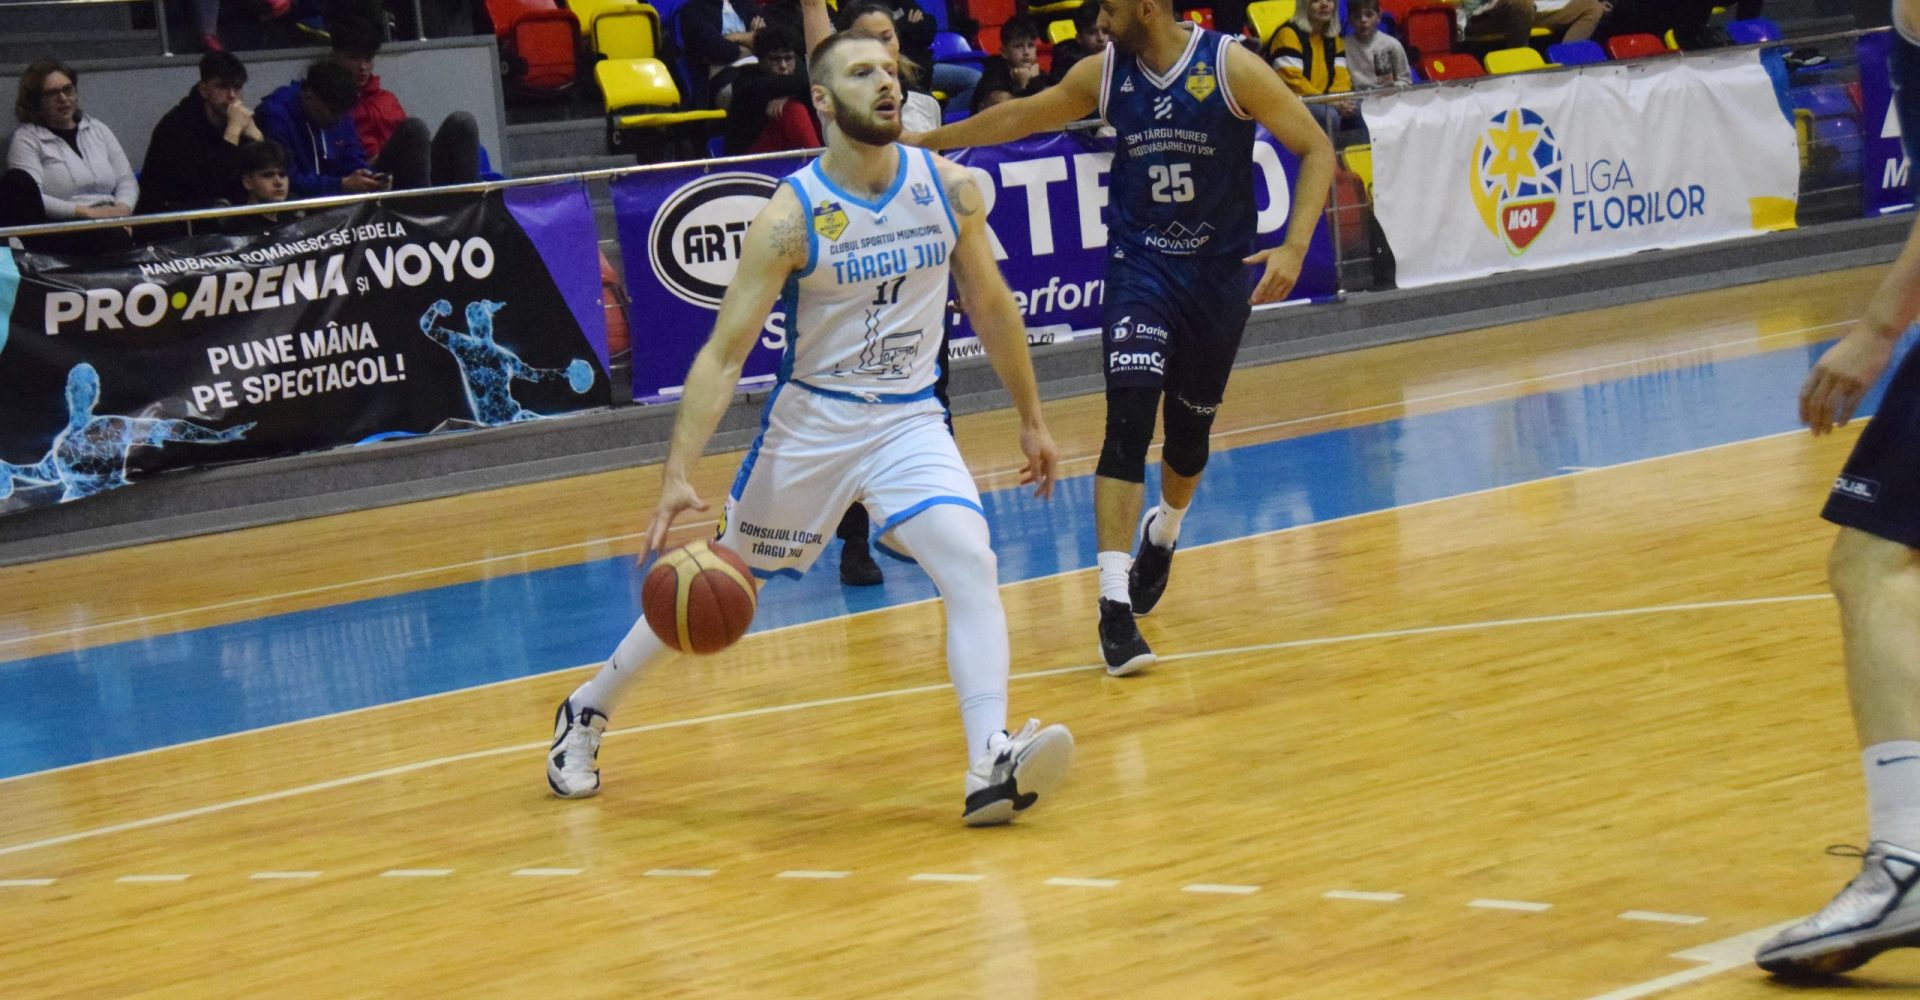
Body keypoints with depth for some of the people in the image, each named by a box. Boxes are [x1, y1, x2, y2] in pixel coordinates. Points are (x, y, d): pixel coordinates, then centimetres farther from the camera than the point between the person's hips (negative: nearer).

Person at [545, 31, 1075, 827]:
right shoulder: (790, 217, -18)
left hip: (910, 420, 2)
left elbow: (990, 306, 9)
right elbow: (723, 353, -18)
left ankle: (991, 768, -33)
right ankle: (586, 712, 32)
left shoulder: (951, 190, -7)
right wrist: (678, 475, -26)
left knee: (971, 564, -22)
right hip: (812, 420, -2)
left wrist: (1031, 420, 13)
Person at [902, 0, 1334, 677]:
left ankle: (1164, 532, 49)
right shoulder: (1104, 74, -3)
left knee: (1190, 431, 14)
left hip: (1221, 274, -1)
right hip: (1140, 269, 1)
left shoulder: (1233, 67, -14)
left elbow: (1315, 147, -10)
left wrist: (1294, 247, -21)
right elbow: (1022, 117, 14)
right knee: (1129, 421, -18)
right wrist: (930, 140, 21)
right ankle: (1115, 605, -21)